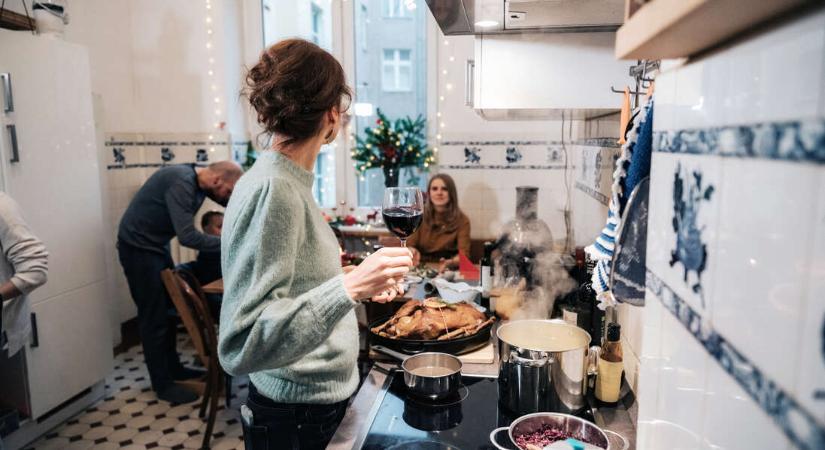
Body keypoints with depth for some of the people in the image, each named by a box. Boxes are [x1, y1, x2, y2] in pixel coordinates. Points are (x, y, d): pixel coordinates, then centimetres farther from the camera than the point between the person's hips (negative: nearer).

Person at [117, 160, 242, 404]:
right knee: (154, 317, -2)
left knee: (169, 309, 15)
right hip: (138, 248, -9)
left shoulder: (201, 180, -2)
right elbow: (187, 236, -34)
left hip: (157, 245, 9)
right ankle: (163, 384, 10)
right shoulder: (181, 183, -29)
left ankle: (172, 368, 29)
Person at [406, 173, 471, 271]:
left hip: (448, 271, -1)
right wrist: (412, 252, -25)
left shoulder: (461, 220, -2)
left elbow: (463, 254, -9)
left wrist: (450, 262, -31)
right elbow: (409, 244, -1)